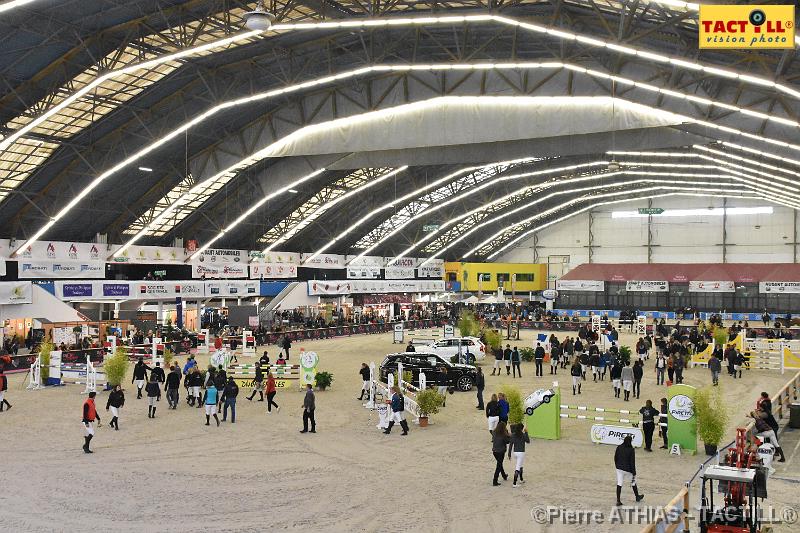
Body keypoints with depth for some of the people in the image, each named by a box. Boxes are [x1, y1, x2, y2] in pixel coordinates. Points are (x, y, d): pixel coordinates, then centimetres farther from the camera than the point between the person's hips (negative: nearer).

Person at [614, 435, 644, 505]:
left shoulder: (619, 448, -4)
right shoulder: (631, 450, -16)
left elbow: (615, 458, 5)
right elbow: (632, 462, -14)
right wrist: (634, 473, -8)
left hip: (619, 468, 3)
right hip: (628, 469, -3)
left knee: (619, 484, 5)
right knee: (633, 482, 20)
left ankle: (618, 500, 2)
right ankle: (637, 497, 39)